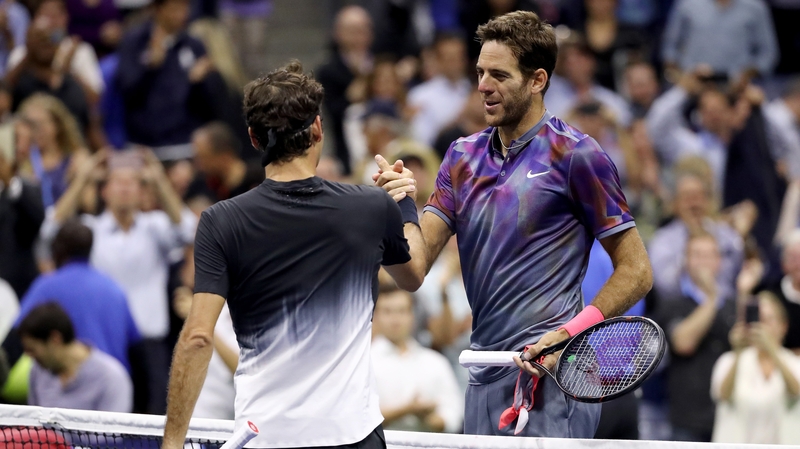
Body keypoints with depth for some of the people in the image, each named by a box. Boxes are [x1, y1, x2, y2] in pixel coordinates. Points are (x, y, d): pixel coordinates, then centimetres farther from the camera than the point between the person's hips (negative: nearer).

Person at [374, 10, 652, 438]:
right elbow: (415, 267, 6)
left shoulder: (575, 155, -6)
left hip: (548, 376, -6)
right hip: (484, 381, 6)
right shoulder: (464, 157, 12)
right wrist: (400, 206, -13)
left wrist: (568, 336, -16)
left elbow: (635, 272, -5)